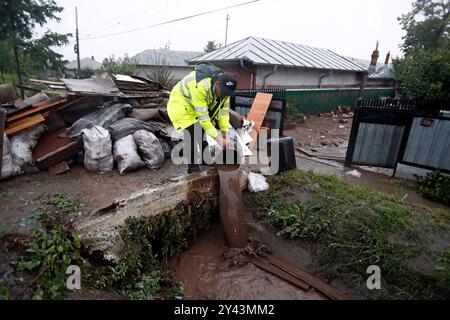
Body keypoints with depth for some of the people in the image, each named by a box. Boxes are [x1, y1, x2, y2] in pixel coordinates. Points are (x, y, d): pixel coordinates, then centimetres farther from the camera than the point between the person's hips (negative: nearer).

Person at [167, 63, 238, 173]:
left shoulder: (224, 86, -17)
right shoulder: (200, 87, -39)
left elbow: (224, 110, -11)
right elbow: (203, 117, -36)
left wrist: (225, 135, -14)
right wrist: (218, 138, -32)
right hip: (181, 103, -7)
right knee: (194, 133, -19)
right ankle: (192, 167, -5)